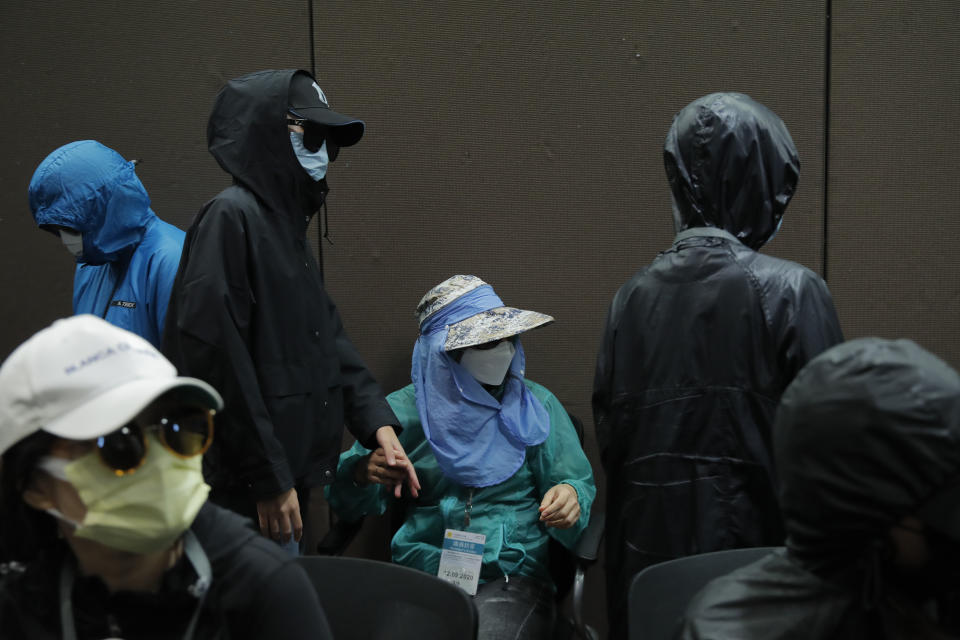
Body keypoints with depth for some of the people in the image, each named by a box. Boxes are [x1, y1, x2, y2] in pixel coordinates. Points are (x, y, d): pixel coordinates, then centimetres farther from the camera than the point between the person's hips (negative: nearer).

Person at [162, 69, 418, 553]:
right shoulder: (231, 216, -14)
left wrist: (378, 423, 4)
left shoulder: (288, 226, 15)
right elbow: (217, 355, -21)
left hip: (289, 473, 9)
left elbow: (327, 337, 16)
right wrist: (267, 477, -20)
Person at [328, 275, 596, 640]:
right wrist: (362, 473, -15)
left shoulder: (538, 406, 12)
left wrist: (571, 495, -15)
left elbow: (578, 482, 10)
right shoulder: (403, 410, 9)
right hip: (419, 574, 0)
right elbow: (348, 503, 10)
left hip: (511, 578, 0)